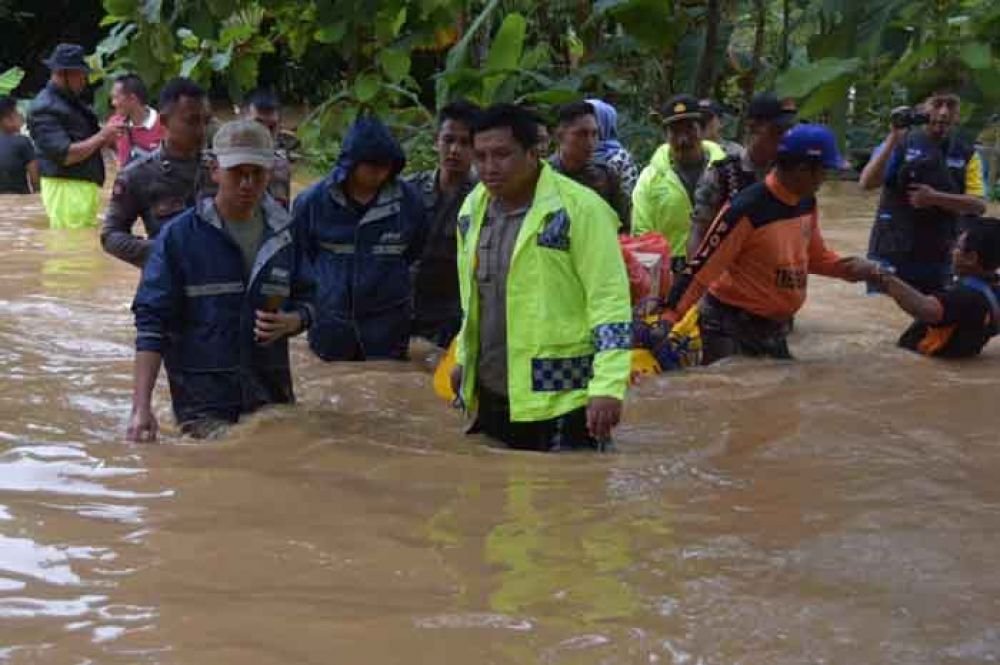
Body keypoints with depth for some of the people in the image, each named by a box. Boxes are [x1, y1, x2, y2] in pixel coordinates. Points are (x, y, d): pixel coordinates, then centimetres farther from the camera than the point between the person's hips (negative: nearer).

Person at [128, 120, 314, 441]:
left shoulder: (285, 234, 7)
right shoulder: (179, 236, -4)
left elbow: (305, 301, 18)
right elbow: (151, 321, -7)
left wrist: (289, 322, -8)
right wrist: (141, 407, -16)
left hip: (272, 397, 4)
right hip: (202, 404, -4)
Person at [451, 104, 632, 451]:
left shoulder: (578, 209, -11)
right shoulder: (473, 209, 11)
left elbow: (610, 302, -13)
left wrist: (608, 387, -19)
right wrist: (463, 358, 22)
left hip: (560, 401, -7)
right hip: (490, 397, 7)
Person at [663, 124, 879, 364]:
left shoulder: (806, 203, 1)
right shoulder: (747, 209, -23)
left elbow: (814, 256, 18)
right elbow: (702, 268, -22)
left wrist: (849, 268, 1)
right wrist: (667, 322, -26)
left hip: (775, 328, 8)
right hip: (731, 328, -8)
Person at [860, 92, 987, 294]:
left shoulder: (966, 153, 4)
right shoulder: (901, 142, -3)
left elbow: (979, 205, -3)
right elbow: (867, 183, -16)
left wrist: (935, 198, -17)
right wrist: (893, 138, -23)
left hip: (938, 259, 3)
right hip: (891, 254, -3)